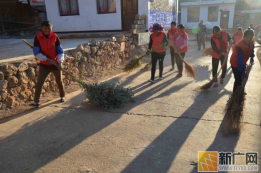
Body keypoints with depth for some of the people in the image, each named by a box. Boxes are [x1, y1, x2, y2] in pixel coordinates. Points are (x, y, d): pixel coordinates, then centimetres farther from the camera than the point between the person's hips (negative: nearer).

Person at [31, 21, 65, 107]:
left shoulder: (55, 37, -8)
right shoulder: (37, 37, -10)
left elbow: (60, 51, -5)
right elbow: (36, 53, -11)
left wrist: (60, 61, -19)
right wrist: (47, 59, -21)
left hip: (55, 64, 1)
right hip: (44, 64, 0)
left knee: (59, 81, 12)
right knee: (39, 83, -6)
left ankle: (62, 96, 35)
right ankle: (36, 101, 3)